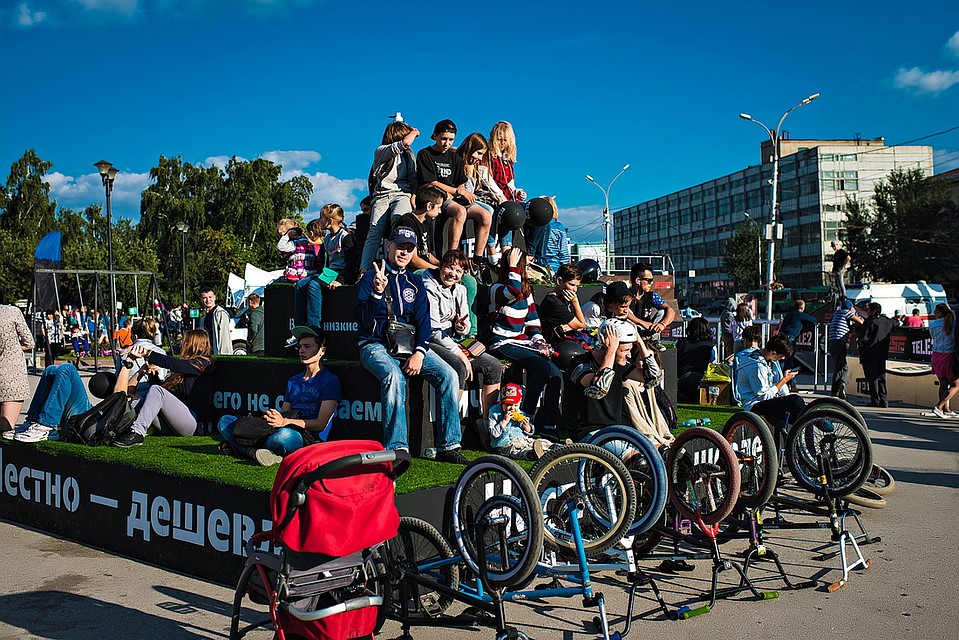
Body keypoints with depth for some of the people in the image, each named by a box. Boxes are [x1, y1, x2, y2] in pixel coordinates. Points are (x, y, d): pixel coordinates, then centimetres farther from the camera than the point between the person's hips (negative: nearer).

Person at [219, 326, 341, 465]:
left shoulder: (330, 381, 2)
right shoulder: (293, 381, 26)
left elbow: (321, 424, -8)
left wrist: (285, 422, -21)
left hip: (310, 440, -7)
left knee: (285, 434, -43)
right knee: (225, 421, -3)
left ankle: (243, 448, -19)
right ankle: (254, 452, -29)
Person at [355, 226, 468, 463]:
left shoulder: (415, 282, 14)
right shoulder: (370, 278, 1)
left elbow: (423, 321, 9)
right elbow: (365, 321, -11)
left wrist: (419, 353, -9)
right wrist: (378, 292, -29)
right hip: (376, 346, -4)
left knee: (448, 374, -19)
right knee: (394, 376, -37)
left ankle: (448, 446, -15)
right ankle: (397, 449, -38)